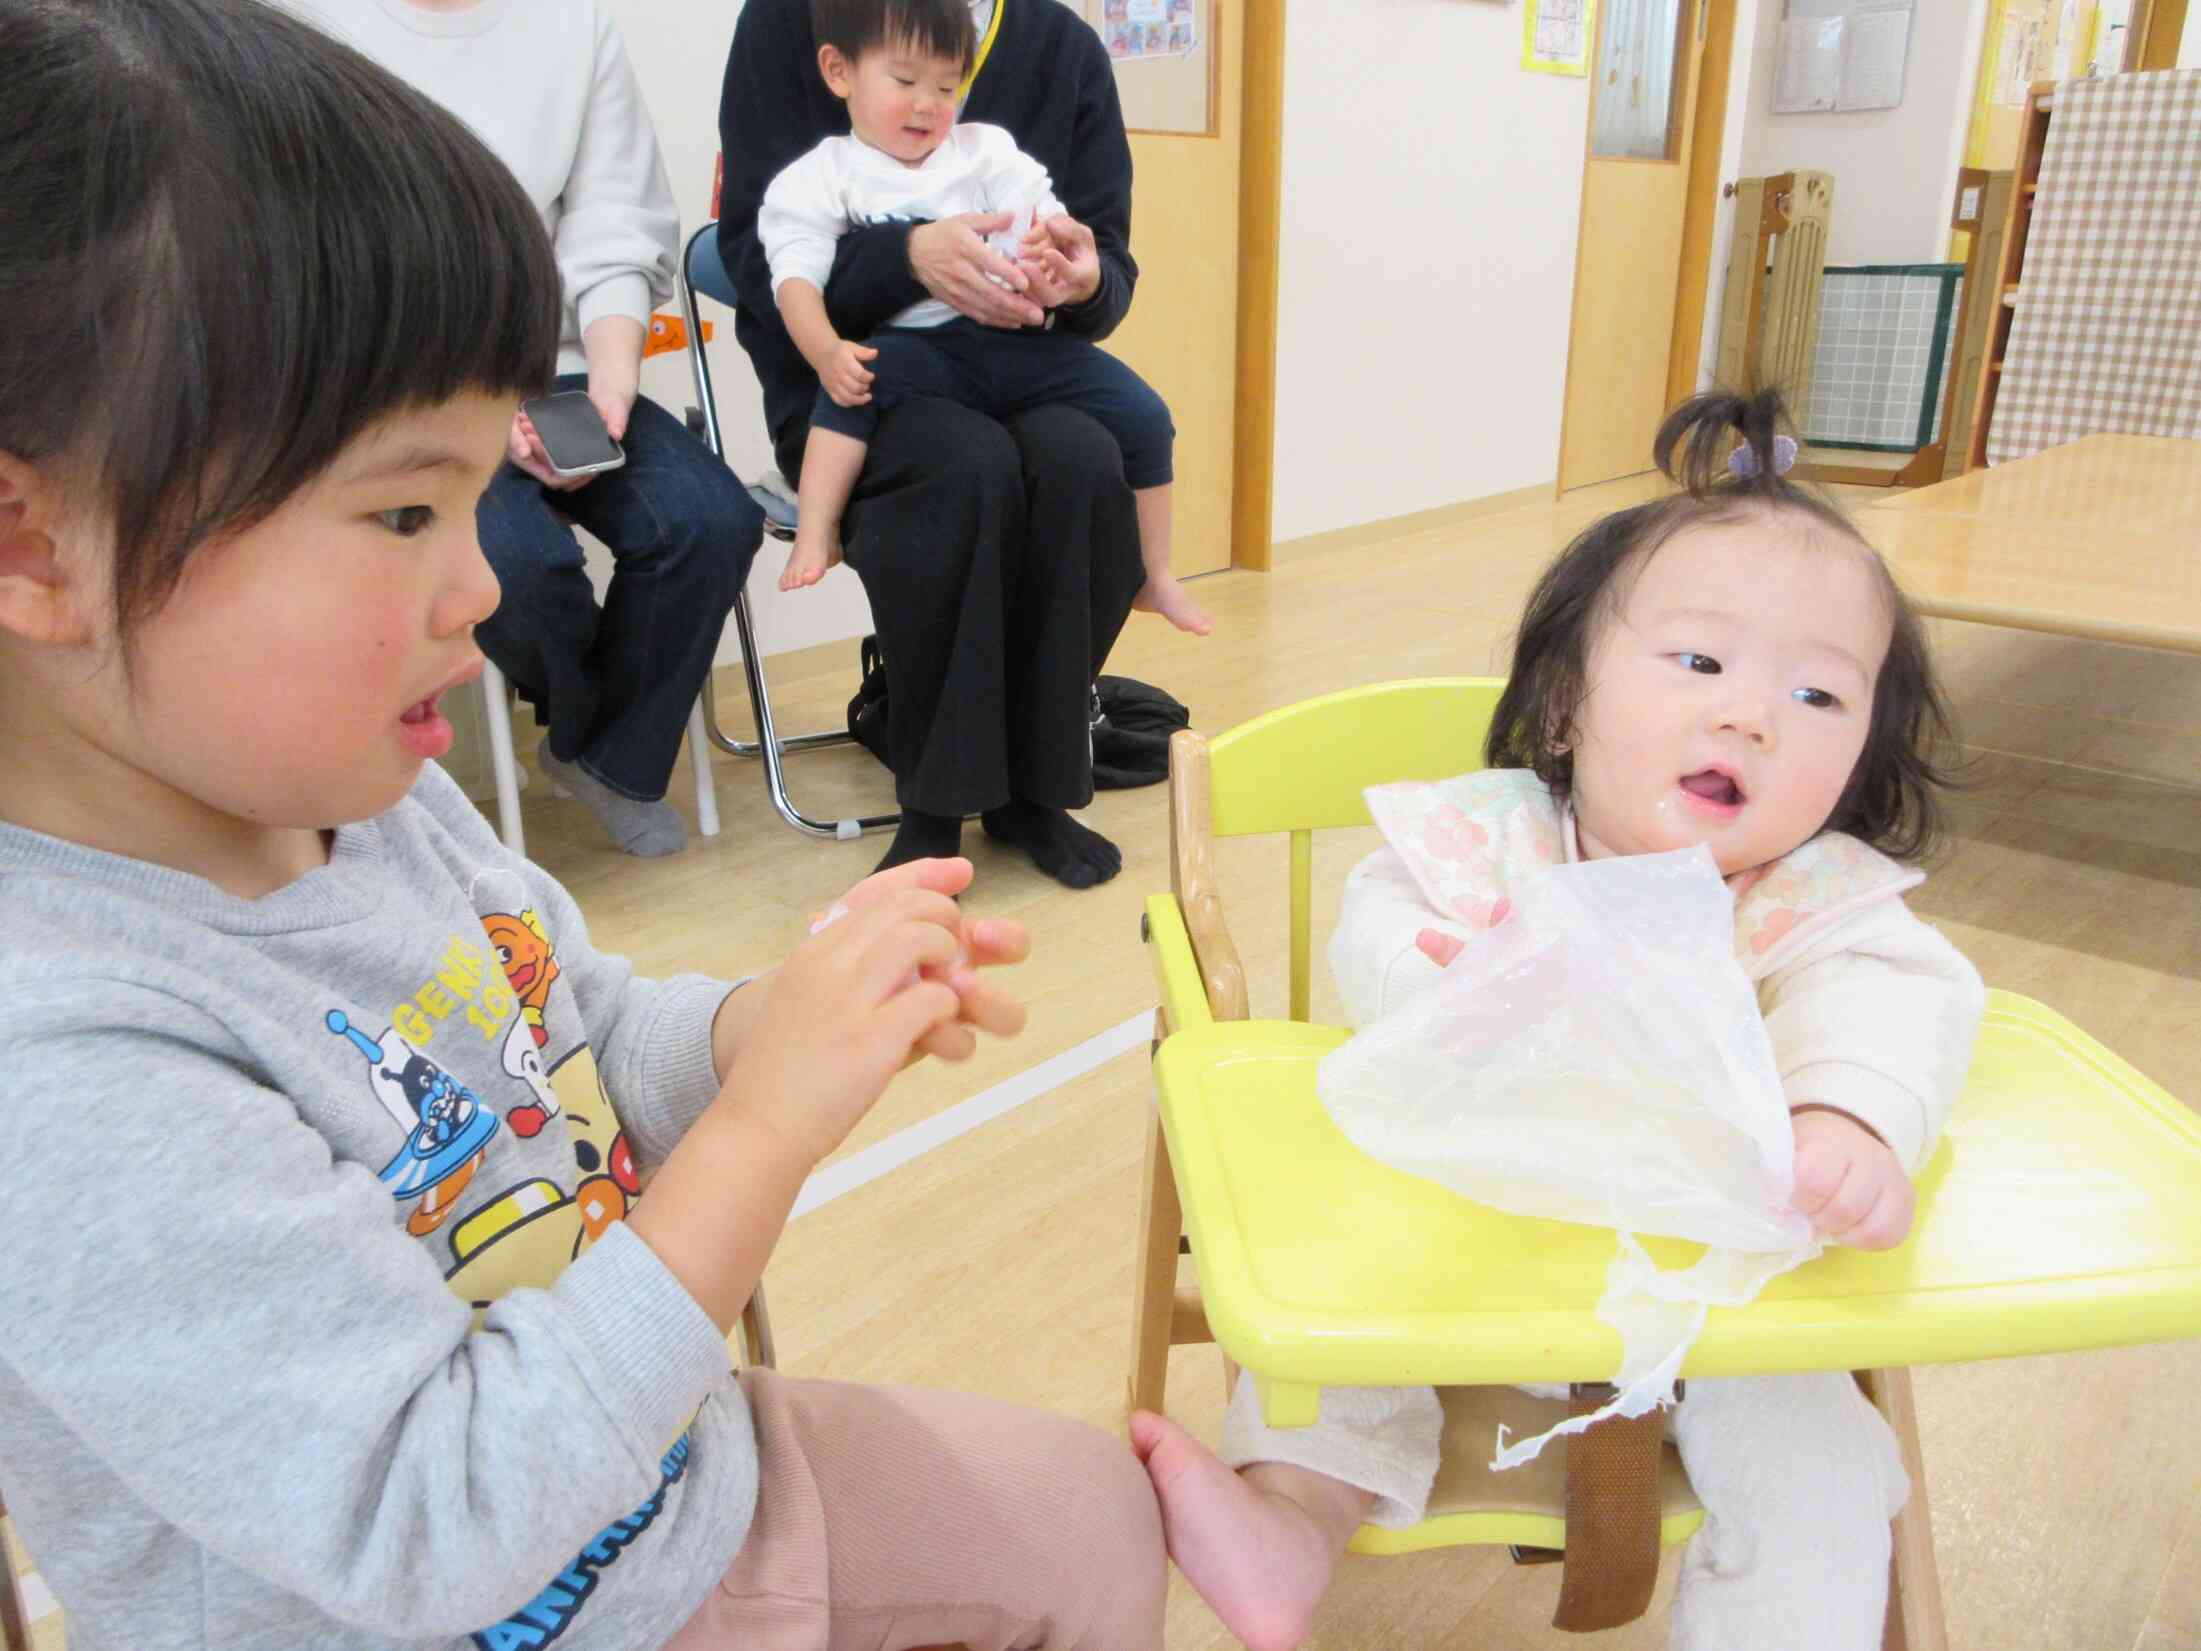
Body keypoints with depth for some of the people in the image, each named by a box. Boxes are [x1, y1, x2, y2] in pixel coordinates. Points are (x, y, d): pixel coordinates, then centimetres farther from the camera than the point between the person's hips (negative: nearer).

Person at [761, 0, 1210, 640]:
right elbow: (797, 279, -7)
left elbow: (1046, 224, 5)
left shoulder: (986, 151, 15)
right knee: (858, 383, -37)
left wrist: (1058, 254, -22)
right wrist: (827, 352, -29)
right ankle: (815, 534, -30)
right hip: (913, 348, -3)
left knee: (1142, 414, -8)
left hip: (1015, 340, 4)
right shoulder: (816, 180, 6)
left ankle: (1153, 576, 7)